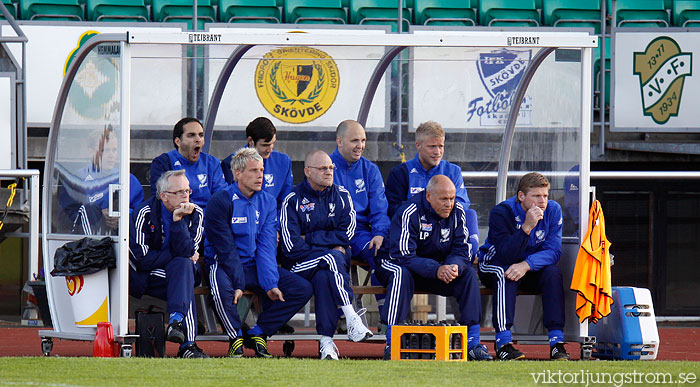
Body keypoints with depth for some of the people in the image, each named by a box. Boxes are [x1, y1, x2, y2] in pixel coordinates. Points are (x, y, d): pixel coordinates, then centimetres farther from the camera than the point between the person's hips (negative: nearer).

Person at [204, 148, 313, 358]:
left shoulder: (267, 202, 7)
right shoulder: (221, 202, -9)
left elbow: (267, 246, -2)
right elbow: (226, 248, -14)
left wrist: (271, 284, -15)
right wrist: (238, 284, -23)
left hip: (256, 265, 5)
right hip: (225, 265, -5)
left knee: (303, 289, -12)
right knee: (222, 289, -40)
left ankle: (257, 334, -4)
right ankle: (236, 338, -13)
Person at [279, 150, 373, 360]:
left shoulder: (341, 196, 10)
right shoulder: (293, 200, 0)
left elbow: (346, 234, -1)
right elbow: (291, 246, -10)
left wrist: (310, 239, -7)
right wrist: (331, 249, -10)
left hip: (333, 261, 2)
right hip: (301, 264, -2)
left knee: (323, 277, -34)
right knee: (333, 258, -33)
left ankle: (326, 341, -39)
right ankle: (351, 319, -41)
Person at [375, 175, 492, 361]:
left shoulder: (457, 211, -7)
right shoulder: (410, 213, -24)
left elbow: (462, 250, -7)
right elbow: (403, 255, -30)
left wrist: (454, 267, -32)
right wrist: (436, 270, -42)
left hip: (438, 266, 5)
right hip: (396, 263, -5)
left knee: (468, 274, -18)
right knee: (401, 274, -38)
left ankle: (473, 341, -18)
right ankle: (392, 344, -38)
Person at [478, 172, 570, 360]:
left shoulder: (553, 210, -11)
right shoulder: (502, 213, -22)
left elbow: (553, 251, -19)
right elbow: (505, 256, -31)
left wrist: (526, 265, -37)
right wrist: (526, 227, -41)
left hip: (532, 269, 3)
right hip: (494, 265, -3)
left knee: (553, 272, -27)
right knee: (505, 274, -36)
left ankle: (557, 341, -30)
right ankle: (503, 342, -41)